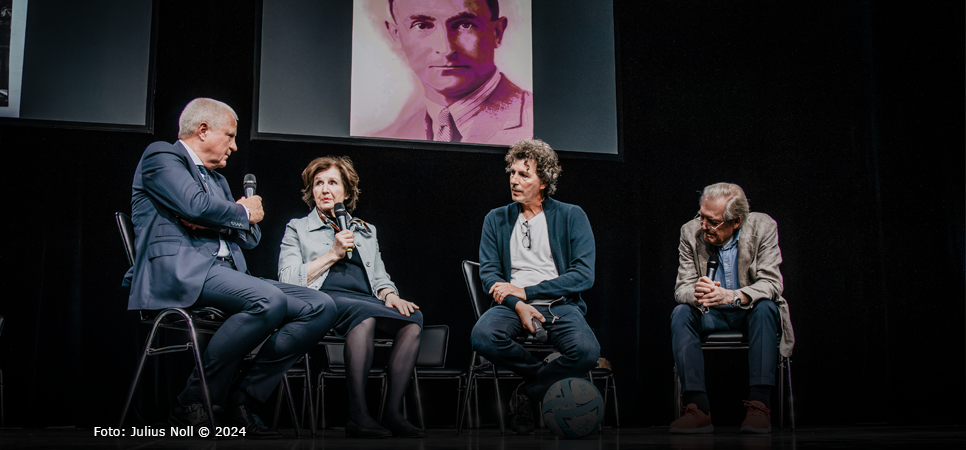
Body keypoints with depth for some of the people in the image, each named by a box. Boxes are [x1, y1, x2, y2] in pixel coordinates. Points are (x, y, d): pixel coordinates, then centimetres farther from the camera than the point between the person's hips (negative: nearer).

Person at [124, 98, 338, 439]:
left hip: (226, 273, 9)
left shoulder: (217, 179, 32)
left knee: (321, 307, -9)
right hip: (180, 268, -8)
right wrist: (244, 212, 5)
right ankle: (193, 404, -20)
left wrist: (208, 220, 2)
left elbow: (250, 237, 22)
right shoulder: (161, 156, 7)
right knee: (270, 300, -34)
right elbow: (197, 205, -13)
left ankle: (238, 401, -12)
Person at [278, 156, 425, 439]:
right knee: (363, 312, -39)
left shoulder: (366, 231, 31)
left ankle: (393, 412, -34)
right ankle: (357, 415, -40)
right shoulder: (297, 228, 20)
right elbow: (288, 280, 5)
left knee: (414, 317, -29)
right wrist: (334, 253, -1)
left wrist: (389, 295, 0)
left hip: (366, 301, 4)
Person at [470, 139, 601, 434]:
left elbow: (583, 276, -3)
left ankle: (526, 394, -5)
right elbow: (488, 273, 7)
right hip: (513, 305, 2)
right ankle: (548, 376, -5)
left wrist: (526, 292, -10)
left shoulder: (572, 216, 6)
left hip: (561, 304, -1)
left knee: (587, 351, -33)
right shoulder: (496, 220, 14)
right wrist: (517, 304, -13)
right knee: (482, 336, -33)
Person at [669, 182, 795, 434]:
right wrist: (696, 294, -35)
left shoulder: (763, 227, -13)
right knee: (680, 313, -27)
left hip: (750, 312, -2)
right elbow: (682, 287, -8)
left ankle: (759, 405, -35)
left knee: (765, 307, -34)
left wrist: (732, 296, -40)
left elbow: (771, 284, -20)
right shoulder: (691, 232, -7)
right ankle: (698, 408, -33)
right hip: (711, 316, 2)